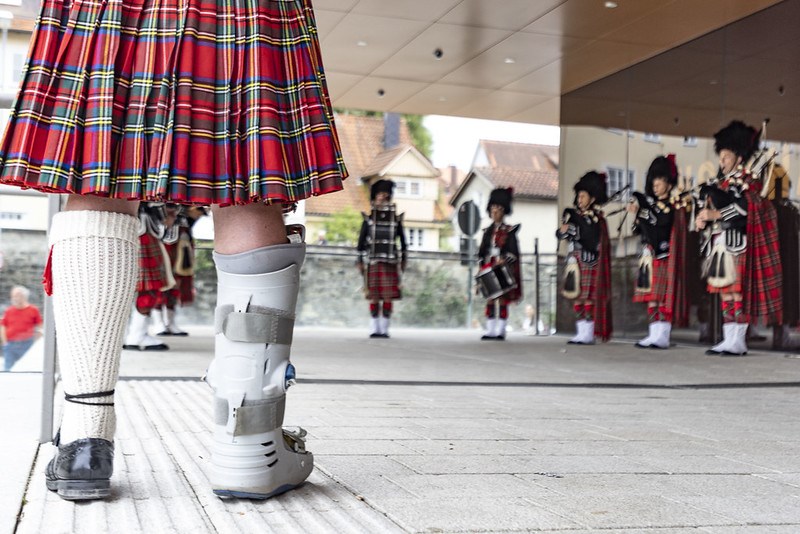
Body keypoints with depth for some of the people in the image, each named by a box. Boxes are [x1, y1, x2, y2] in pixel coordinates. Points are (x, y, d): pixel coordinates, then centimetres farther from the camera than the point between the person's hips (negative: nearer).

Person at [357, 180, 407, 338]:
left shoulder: (396, 219, 6)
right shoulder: (368, 219, 4)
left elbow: (402, 241, 11)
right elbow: (361, 242, 5)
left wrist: (403, 261, 8)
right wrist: (360, 261, 1)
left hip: (390, 262, 1)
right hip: (373, 263, -1)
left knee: (388, 297, -2)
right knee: (374, 297, 0)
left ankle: (384, 329, 5)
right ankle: (374, 329, 7)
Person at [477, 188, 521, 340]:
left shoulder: (509, 231, 1)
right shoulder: (487, 231, 14)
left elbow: (513, 253, -5)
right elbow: (482, 252, 16)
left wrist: (503, 261, -19)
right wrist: (482, 271, 11)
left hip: (503, 272, -5)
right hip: (489, 271, 5)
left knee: (502, 301, -5)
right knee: (490, 301, 4)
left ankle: (500, 332, -2)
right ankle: (490, 331, 8)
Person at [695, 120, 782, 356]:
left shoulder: (747, 181, -2)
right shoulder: (719, 182, 20)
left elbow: (744, 209, -16)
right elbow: (706, 203, 18)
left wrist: (714, 214, -18)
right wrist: (702, 218, -3)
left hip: (736, 242, -7)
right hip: (720, 243, 7)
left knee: (737, 289, -9)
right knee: (724, 291, 7)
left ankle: (737, 341, -8)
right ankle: (729, 339, 11)